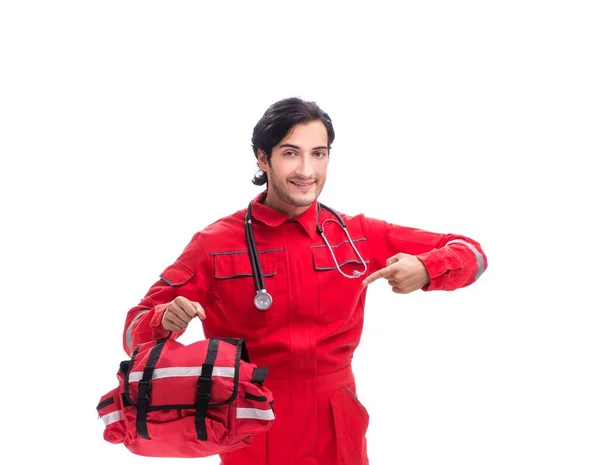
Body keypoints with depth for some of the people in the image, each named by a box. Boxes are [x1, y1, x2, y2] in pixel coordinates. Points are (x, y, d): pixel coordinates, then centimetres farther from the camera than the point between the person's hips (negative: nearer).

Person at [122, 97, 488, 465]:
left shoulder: (357, 237, 1)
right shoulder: (215, 243, -5)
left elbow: (470, 253, 4)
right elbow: (138, 330, -1)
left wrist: (424, 270, -18)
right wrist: (165, 320, -26)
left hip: (339, 435, 2)